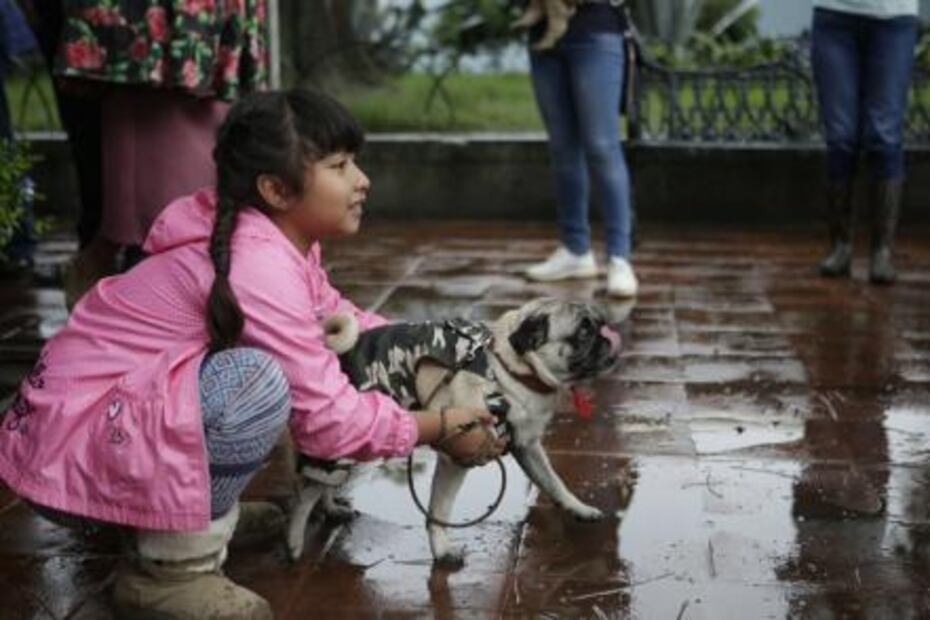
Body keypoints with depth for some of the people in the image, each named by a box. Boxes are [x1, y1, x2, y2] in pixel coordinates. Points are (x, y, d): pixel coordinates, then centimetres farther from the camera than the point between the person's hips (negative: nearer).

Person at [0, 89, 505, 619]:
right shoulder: (258, 266, -27)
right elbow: (328, 419, -24)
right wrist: (438, 429, -11)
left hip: (138, 402, 9)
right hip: (75, 437, -9)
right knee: (257, 382, -32)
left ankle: (202, 507, 12)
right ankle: (172, 566, -11)